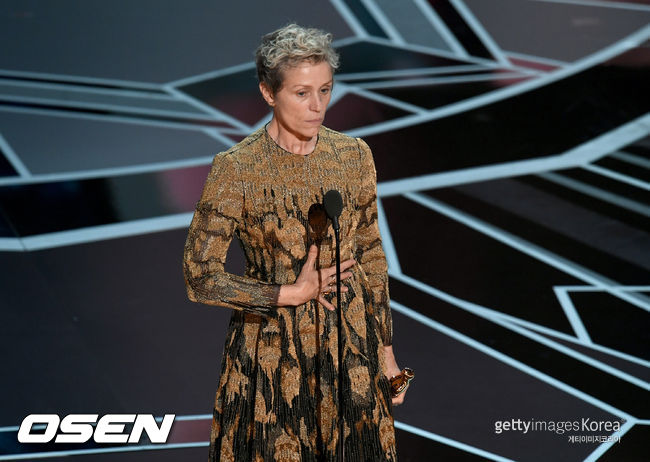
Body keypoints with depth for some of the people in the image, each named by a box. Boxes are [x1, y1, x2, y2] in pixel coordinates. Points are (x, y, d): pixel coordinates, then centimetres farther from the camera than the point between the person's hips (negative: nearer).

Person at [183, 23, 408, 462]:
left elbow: (371, 256, 8)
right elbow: (201, 276, -13)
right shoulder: (237, 168, -13)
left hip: (350, 345, 4)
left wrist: (386, 351, 8)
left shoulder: (354, 155, 0)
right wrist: (293, 294, -14)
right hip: (272, 354, -3)